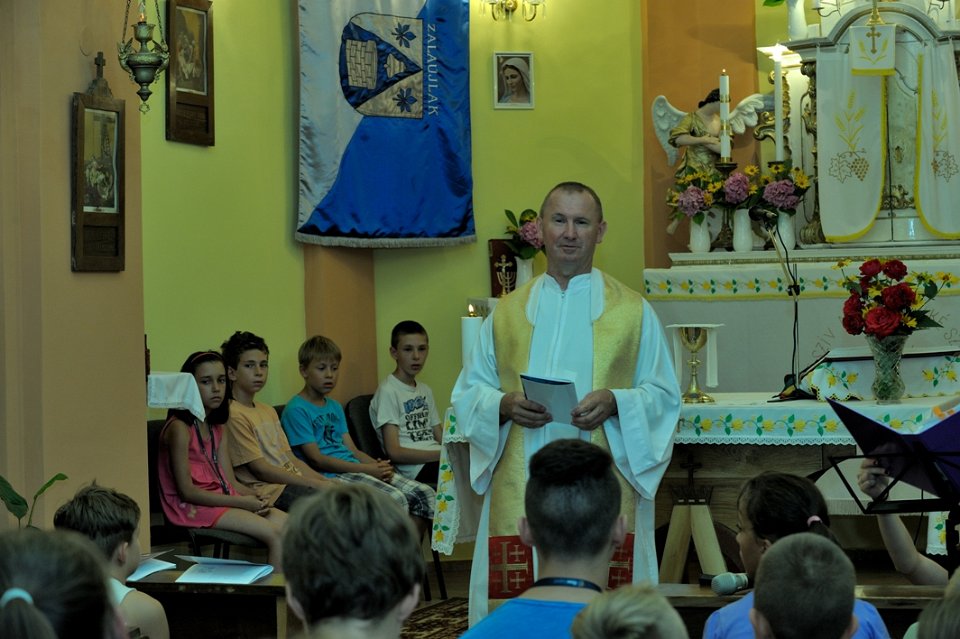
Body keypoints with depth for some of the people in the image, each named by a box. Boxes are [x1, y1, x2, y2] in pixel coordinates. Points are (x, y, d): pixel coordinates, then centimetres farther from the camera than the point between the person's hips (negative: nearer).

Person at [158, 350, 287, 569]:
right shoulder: (180, 428, -13)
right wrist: (240, 502, -18)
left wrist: (254, 497, -12)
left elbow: (230, 481, 11)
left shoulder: (216, 427, 15)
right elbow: (187, 491, -17)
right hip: (193, 507, -8)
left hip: (222, 497, 8)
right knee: (273, 533, -20)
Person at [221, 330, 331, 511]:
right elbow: (261, 470, -12)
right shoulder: (234, 415, -9)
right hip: (269, 490, -9)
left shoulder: (268, 412, 21)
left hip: (293, 481, 9)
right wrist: (314, 484, -13)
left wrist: (324, 481, 1)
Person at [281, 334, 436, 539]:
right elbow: (316, 459, -12)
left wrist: (378, 465, -5)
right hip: (330, 477, -8)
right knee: (395, 499, -29)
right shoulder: (296, 410, -5)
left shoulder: (335, 407, 22)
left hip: (353, 468, 9)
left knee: (425, 494, -5)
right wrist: (367, 469, -15)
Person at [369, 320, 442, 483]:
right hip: (416, 469, -8)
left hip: (437, 461, 8)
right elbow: (394, 452, -9)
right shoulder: (388, 391, -2)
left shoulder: (425, 390, 23)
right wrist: (443, 454, -17)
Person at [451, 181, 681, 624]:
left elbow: (663, 397, 5)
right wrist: (504, 405, -10)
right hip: (521, 489, 2)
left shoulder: (633, 312, 8)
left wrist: (615, 402, -14)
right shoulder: (507, 313, 13)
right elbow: (467, 393, 11)